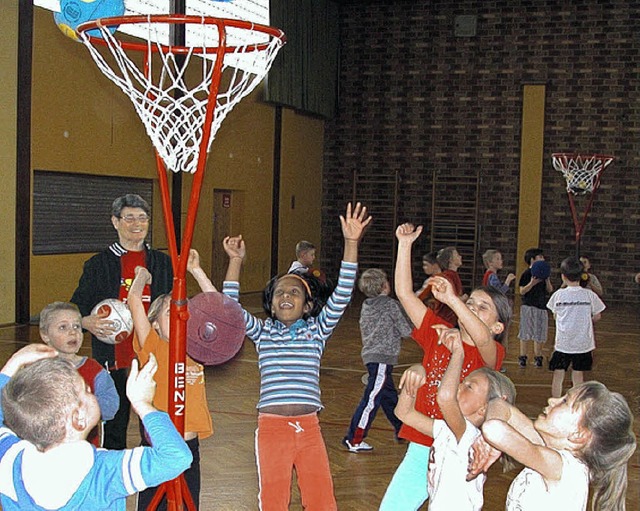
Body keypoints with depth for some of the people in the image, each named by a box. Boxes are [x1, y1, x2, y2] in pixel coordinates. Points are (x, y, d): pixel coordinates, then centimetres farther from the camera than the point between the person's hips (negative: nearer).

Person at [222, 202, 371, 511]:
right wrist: (235, 261, -12)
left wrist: (351, 244, -13)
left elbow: (341, 297, -5)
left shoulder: (317, 330, 6)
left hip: (309, 427, 1)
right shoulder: (262, 331, 7)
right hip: (271, 427, 0)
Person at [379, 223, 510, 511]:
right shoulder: (438, 334, 4)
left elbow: (482, 338, -33)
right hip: (420, 451, 4)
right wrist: (405, 244, -6)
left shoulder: (492, 354, -7)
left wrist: (451, 299, -38)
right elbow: (404, 293, -1)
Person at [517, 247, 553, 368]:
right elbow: (522, 291, -10)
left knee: (540, 335, 9)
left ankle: (537, 357, 19)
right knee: (526, 333, -1)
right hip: (529, 306, -5)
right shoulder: (527, 273, -5)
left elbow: (550, 290, 8)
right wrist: (532, 283, -23)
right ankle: (522, 357, 5)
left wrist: (547, 280, -9)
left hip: (542, 306, 5)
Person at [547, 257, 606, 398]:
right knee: (578, 376, 11)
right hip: (583, 343, 1)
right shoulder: (590, 295, -6)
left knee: (558, 375, 10)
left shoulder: (559, 294, -6)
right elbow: (597, 317, 2)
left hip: (562, 343, -1)